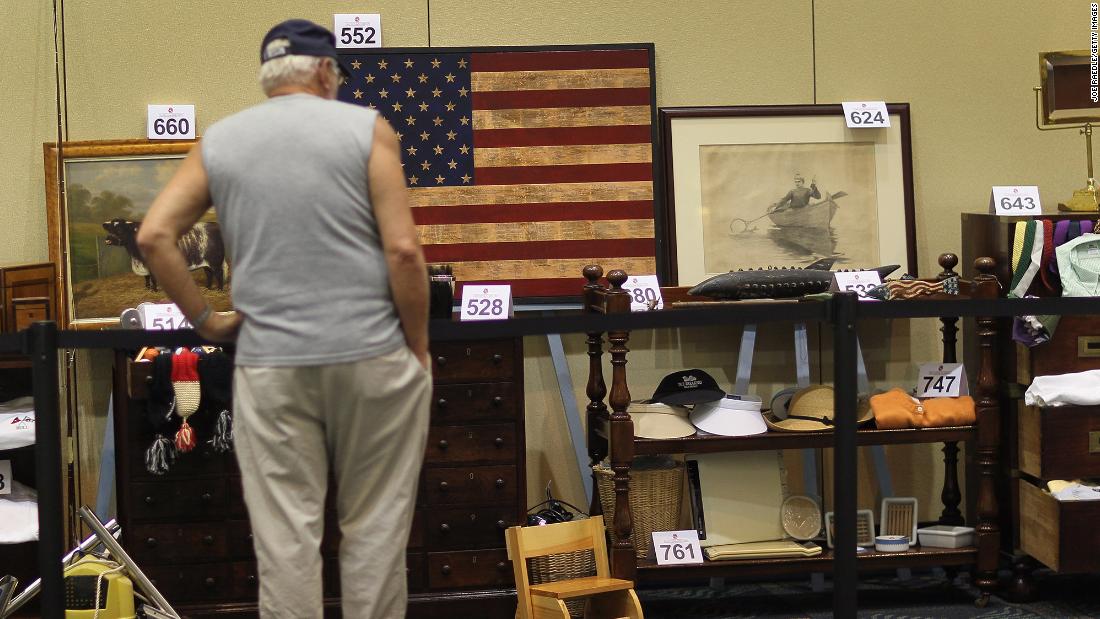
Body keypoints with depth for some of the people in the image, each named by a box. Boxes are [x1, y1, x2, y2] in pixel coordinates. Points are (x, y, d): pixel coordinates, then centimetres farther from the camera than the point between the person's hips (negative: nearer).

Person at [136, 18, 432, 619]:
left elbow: (154, 235, 0)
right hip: (372, 355, -2)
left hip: (269, 363, 2)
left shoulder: (218, 141, 9)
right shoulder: (365, 127, 1)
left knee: (285, 536, 4)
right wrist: (419, 346, 2)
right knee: (373, 528, 8)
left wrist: (205, 319, 9)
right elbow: (403, 250, -8)